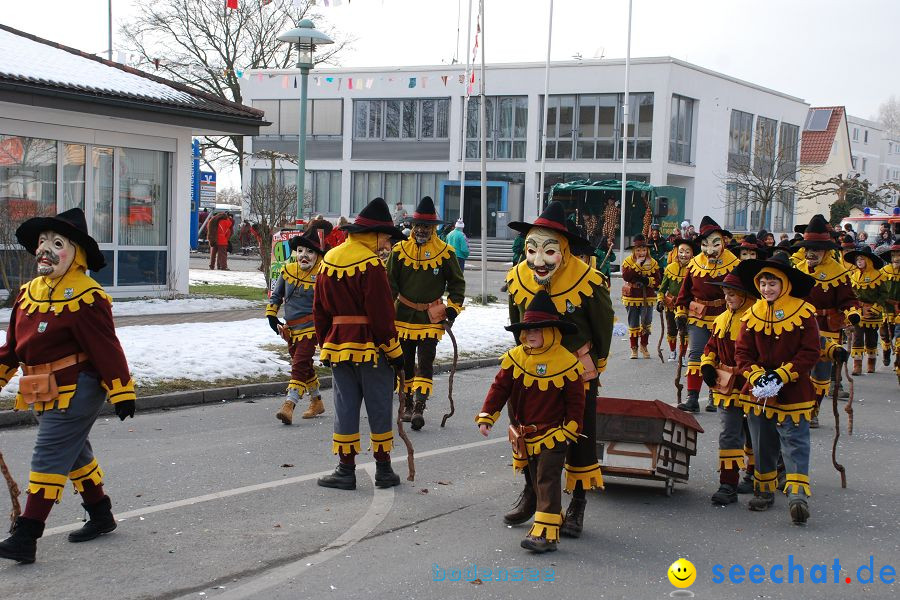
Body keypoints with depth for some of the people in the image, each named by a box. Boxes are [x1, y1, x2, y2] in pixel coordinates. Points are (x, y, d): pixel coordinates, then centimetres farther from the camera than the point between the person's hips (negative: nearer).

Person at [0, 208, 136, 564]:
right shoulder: (29, 293, 9)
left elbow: (106, 348, -16)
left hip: (76, 391, -9)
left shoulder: (86, 297, -16)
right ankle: (100, 515, 35)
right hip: (45, 394, 9)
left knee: (49, 458, -10)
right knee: (74, 454, 19)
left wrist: (122, 392, -16)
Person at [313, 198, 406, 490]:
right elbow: (381, 315, -15)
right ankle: (384, 469, 13)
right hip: (371, 345, -6)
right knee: (379, 408, 6)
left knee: (345, 407, 9)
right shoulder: (371, 263, -14)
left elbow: (319, 310, 13)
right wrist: (394, 352, -8)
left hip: (337, 345, 6)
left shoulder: (328, 260, 8)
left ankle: (346, 470, 9)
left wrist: (324, 346, 20)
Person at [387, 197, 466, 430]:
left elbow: (457, 282, 7)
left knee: (425, 362, -10)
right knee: (405, 362, 10)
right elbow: (390, 282, 6)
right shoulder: (400, 250, 0)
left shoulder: (445, 252, -2)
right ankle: (407, 405, 23)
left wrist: (452, 310, -1)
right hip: (404, 315, 2)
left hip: (431, 317, -2)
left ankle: (419, 408, -15)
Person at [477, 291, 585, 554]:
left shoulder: (566, 362, -11)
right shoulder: (515, 357, -2)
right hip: (524, 434, 5)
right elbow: (500, 387, 2)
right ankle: (553, 516, 34)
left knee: (547, 480, -10)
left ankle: (546, 532, -13)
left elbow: (576, 400, -5)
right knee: (536, 479, 16)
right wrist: (486, 417, -5)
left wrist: (571, 430, -6)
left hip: (552, 434, -5)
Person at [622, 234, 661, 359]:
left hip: (648, 297, 1)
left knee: (646, 323, 0)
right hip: (632, 297, -1)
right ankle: (634, 348, 15)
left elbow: (658, 280, -3)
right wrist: (637, 265, -22)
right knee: (633, 324, 5)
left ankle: (644, 345, 19)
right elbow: (625, 276, -19)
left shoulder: (653, 263, 3)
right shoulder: (628, 261, -3)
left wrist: (647, 280, -21)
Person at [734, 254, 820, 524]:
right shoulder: (753, 314, 3)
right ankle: (764, 491, 24)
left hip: (794, 392, -4)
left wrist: (781, 375, -16)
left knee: (795, 443, -8)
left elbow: (810, 353, -8)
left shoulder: (803, 313, -7)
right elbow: (742, 352, 4)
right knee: (762, 444, 12)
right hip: (759, 391, 4)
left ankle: (798, 494, -13)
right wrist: (756, 375, -14)